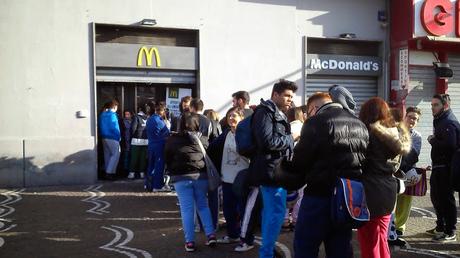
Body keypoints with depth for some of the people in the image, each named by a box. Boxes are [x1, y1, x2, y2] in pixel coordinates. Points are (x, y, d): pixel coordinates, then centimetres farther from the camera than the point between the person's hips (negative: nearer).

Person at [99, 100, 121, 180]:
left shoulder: (103, 114, 11)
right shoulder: (112, 115, -14)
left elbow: (100, 126, 16)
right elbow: (115, 128, -17)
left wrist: (103, 135, 19)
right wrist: (119, 137, -7)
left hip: (104, 137, 9)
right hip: (112, 138, -9)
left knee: (107, 154, 14)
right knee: (115, 154, -4)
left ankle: (107, 172, 18)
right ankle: (109, 172, -10)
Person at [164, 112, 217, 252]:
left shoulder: (173, 139, -3)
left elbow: (167, 159, 5)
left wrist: (173, 173, 19)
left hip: (181, 178, -2)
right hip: (201, 176, 2)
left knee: (187, 209, 3)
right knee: (203, 206, 16)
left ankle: (190, 242, 3)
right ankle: (211, 235, 10)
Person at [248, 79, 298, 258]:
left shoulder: (276, 114, 20)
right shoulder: (265, 111, -12)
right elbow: (267, 141, -24)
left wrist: (290, 138, 12)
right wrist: (291, 137, -14)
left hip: (272, 169, 11)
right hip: (272, 169, -11)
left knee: (270, 210, 15)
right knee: (277, 211, -10)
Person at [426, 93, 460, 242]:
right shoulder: (441, 121, 17)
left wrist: (432, 140, -16)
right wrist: (434, 140, -3)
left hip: (445, 167, -11)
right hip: (438, 166, 11)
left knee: (446, 198, -3)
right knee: (436, 196, 19)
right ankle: (440, 227, 33)